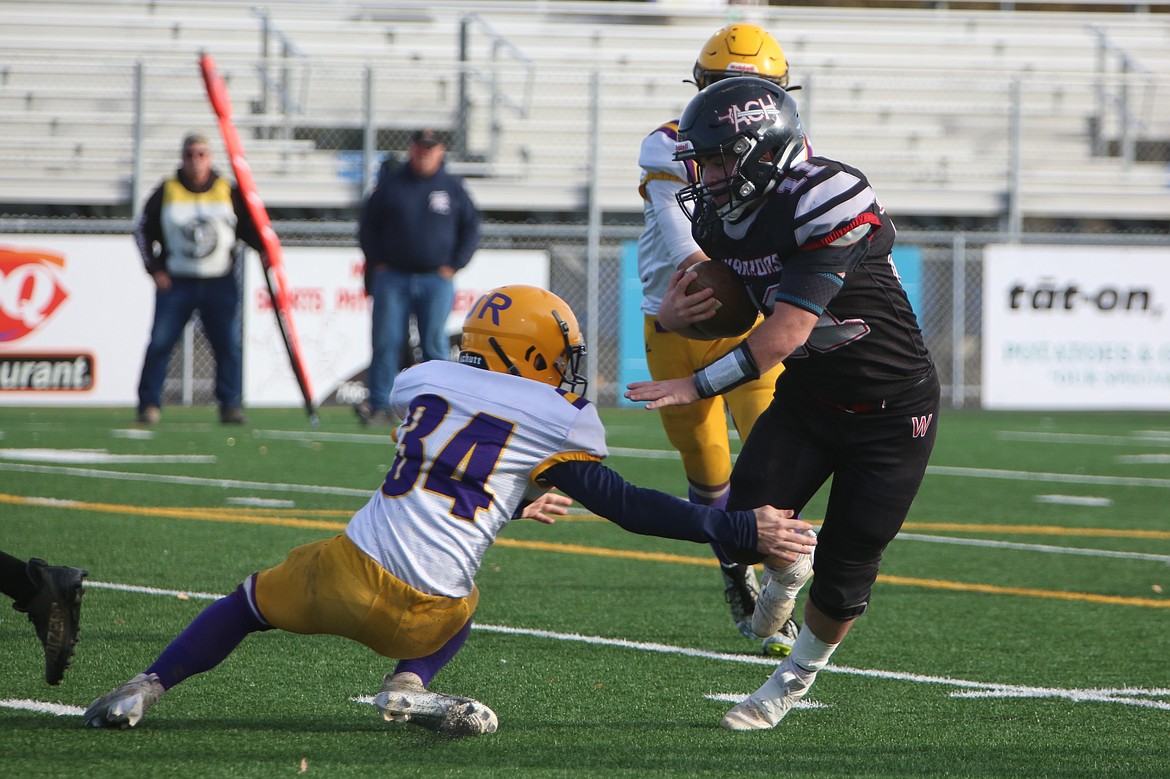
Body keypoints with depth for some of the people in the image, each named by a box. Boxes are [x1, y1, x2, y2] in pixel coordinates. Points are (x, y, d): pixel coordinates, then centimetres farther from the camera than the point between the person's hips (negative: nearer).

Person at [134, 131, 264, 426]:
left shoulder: (229, 192, 4)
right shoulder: (166, 192, 2)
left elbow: (250, 228, 10)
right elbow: (143, 232, 9)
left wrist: (265, 248, -9)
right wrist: (155, 269, 0)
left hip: (220, 283, 1)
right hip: (176, 281, -1)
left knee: (229, 344, -4)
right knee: (160, 343, -6)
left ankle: (230, 404, 5)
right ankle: (149, 405, 1)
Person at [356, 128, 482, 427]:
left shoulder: (452, 186, 7)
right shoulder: (391, 183, 7)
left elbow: (471, 228, 11)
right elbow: (367, 223, 11)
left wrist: (453, 266, 2)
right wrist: (377, 263, 2)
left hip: (437, 280, 0)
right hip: (392, 276, 0)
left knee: (435, 346, -2)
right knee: (386, 343, -3)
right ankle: (379, 405, 1)